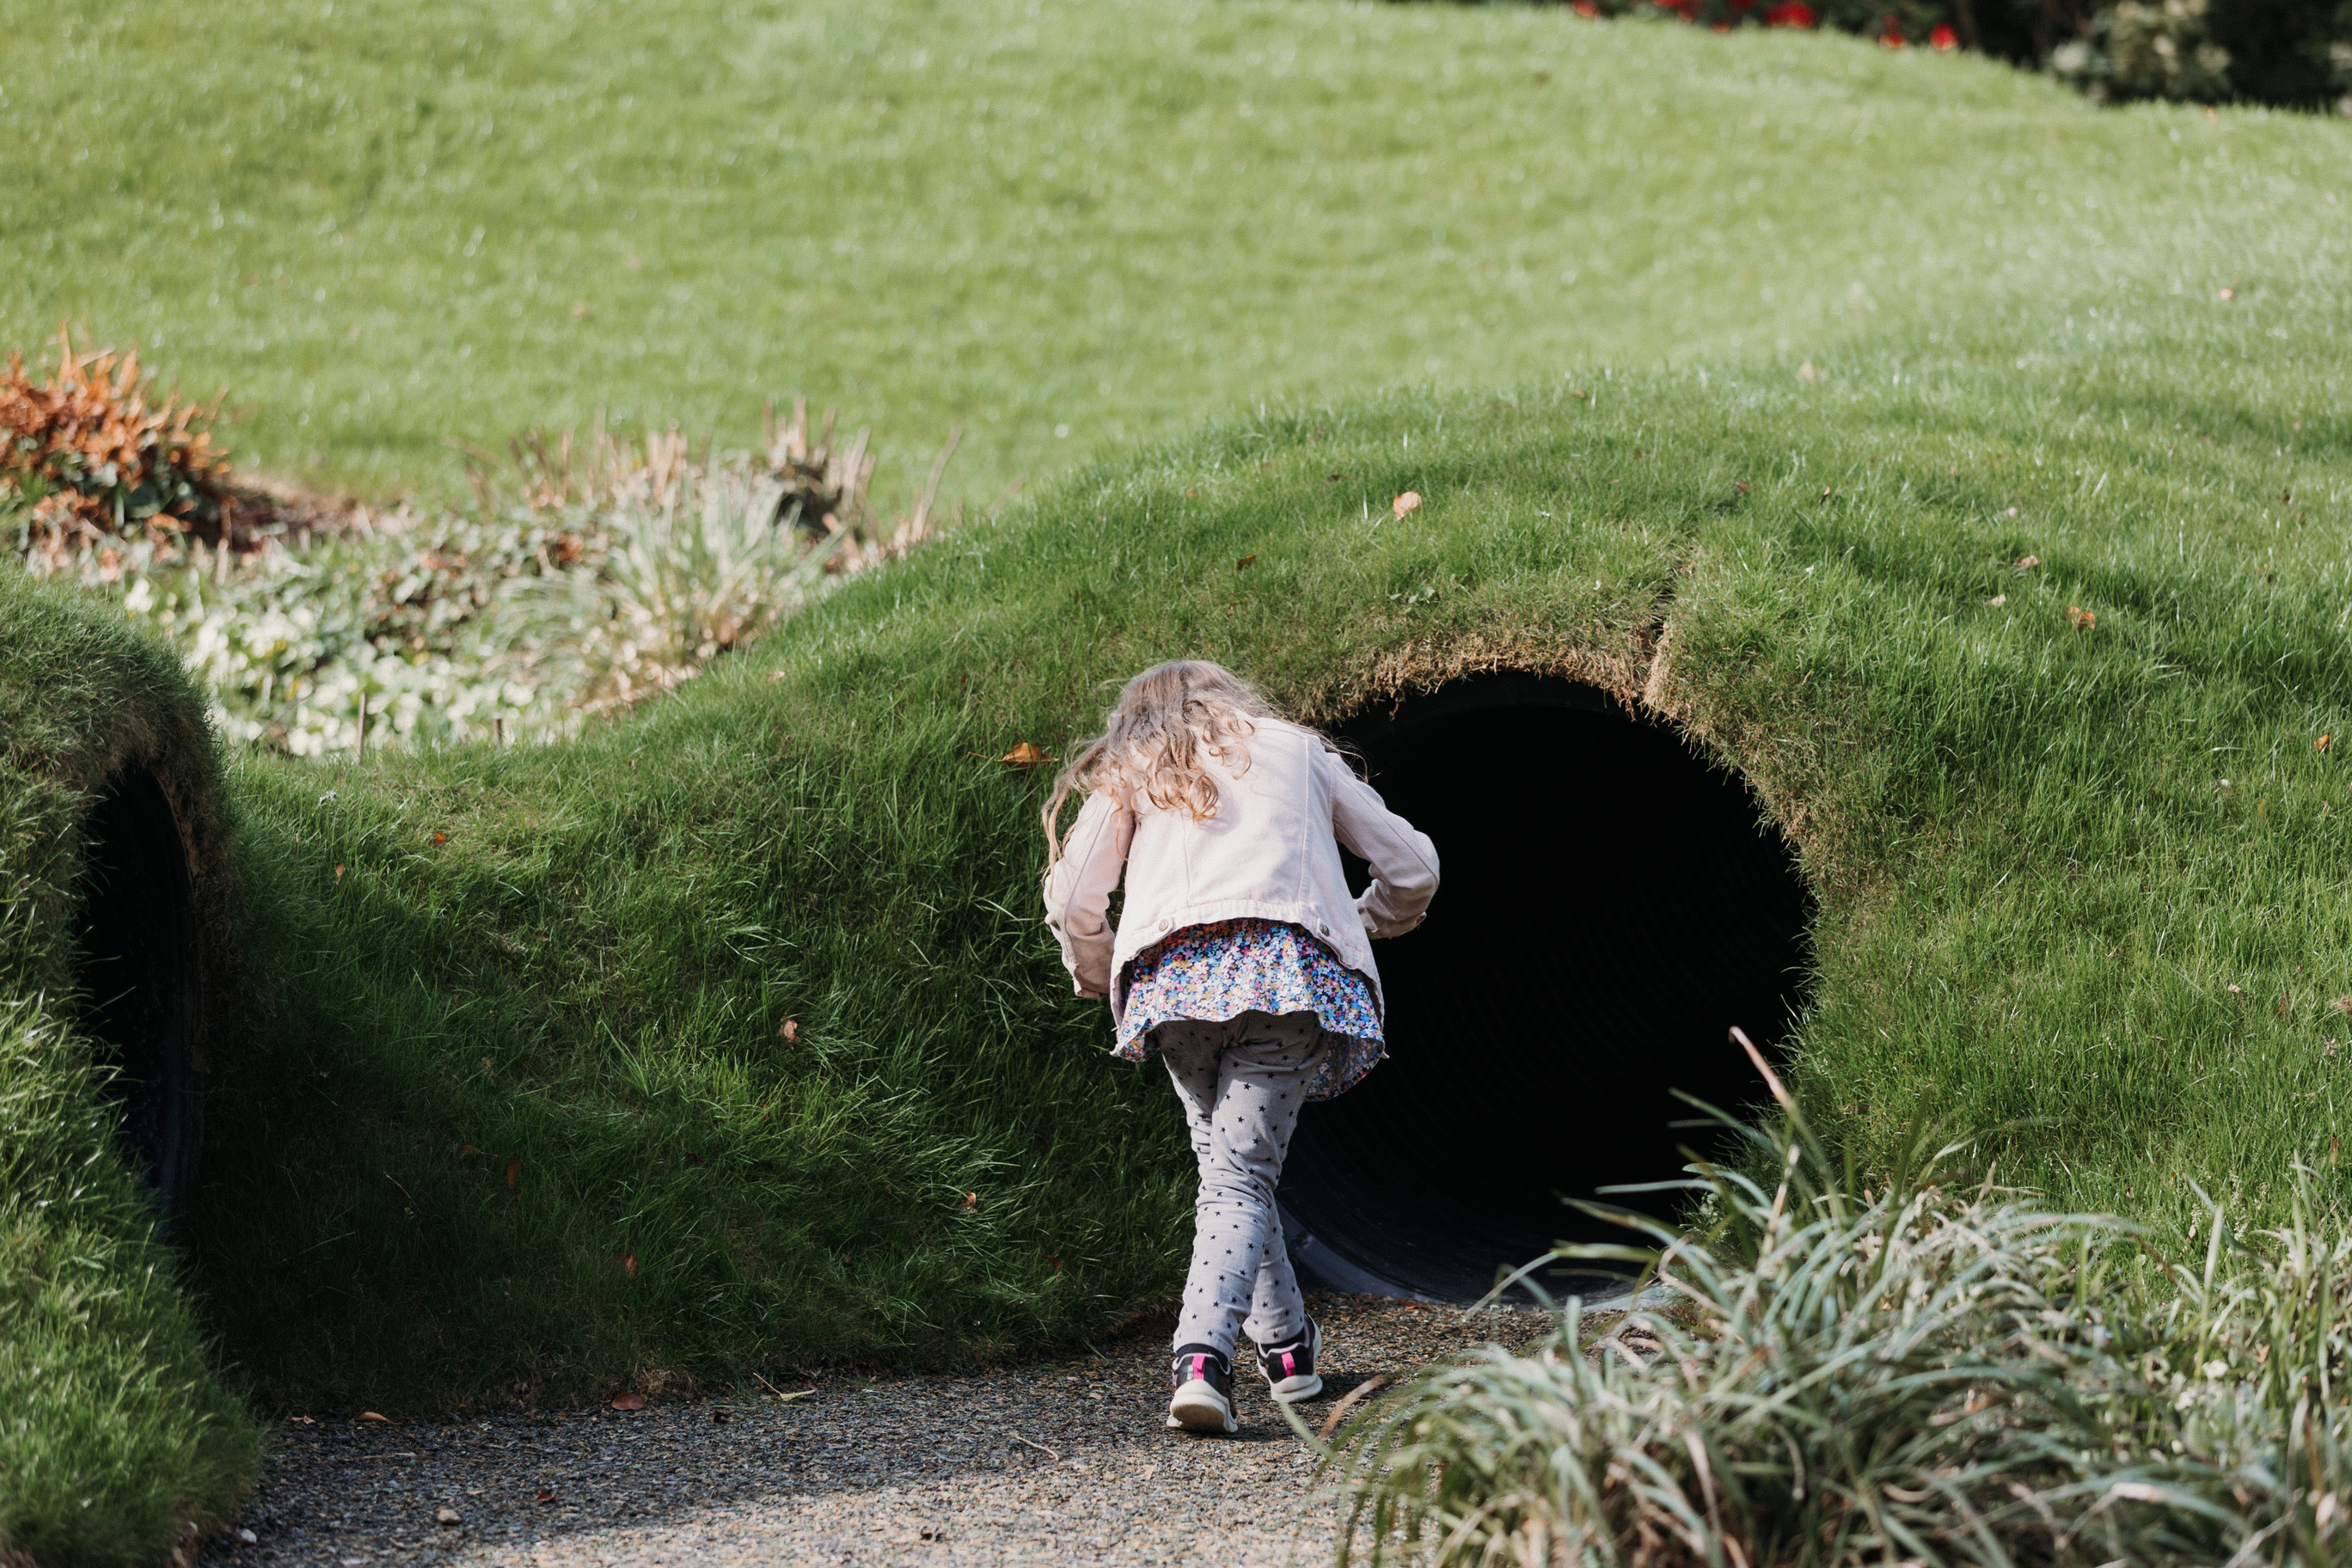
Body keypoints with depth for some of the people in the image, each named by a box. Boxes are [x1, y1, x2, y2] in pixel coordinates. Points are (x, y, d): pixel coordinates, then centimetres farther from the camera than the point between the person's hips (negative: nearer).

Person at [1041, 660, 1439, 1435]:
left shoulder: (1128, 772, 27)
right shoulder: (1294, 747, 30)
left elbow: (1073, 901, 13)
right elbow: (1412, 866, 28)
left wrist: (1100, 982, 32)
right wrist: (1366, 927, 48)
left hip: (1173, 974, 1)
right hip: (1289, 964, 0)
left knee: (1227, 1162, 18)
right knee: (1241, 1174, -6)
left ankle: (1287, 1343, 20)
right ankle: (1202, 1357, -25)